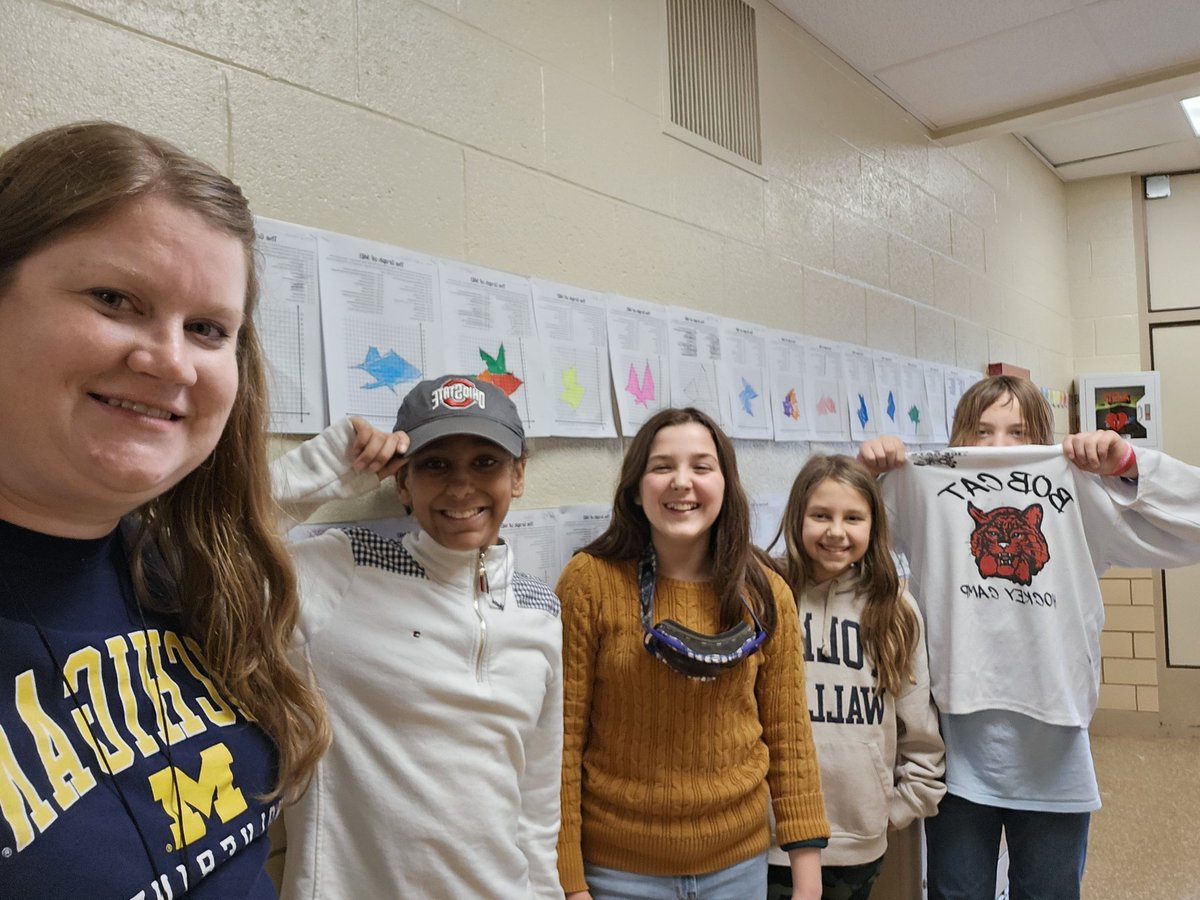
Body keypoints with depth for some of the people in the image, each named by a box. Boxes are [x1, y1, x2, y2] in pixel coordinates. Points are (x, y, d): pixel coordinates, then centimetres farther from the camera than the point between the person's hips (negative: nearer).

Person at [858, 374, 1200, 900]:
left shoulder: (1079, 497, 0)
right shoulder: (927, 491, -2)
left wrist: (1126, 464, -13)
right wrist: (868, 468, -14)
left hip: (1053, 758, 1)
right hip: (959, 754, -1)